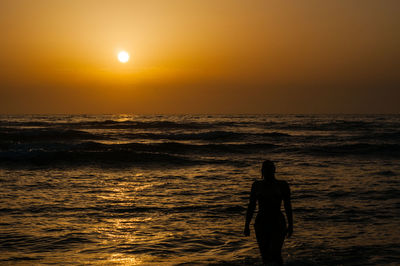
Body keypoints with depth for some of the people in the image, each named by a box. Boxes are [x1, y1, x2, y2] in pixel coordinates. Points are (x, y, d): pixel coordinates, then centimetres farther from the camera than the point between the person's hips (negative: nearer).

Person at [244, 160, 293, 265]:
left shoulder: (282, 185, -3)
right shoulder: (257, 185, 4)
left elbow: (288, 206, 0)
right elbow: (251, 206, 6)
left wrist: (290, 225, -2)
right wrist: (247, 225, 4)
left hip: (278, 224, -3)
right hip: (261, 224, 3)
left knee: (275, 254, -13)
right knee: (265, 254, 6)